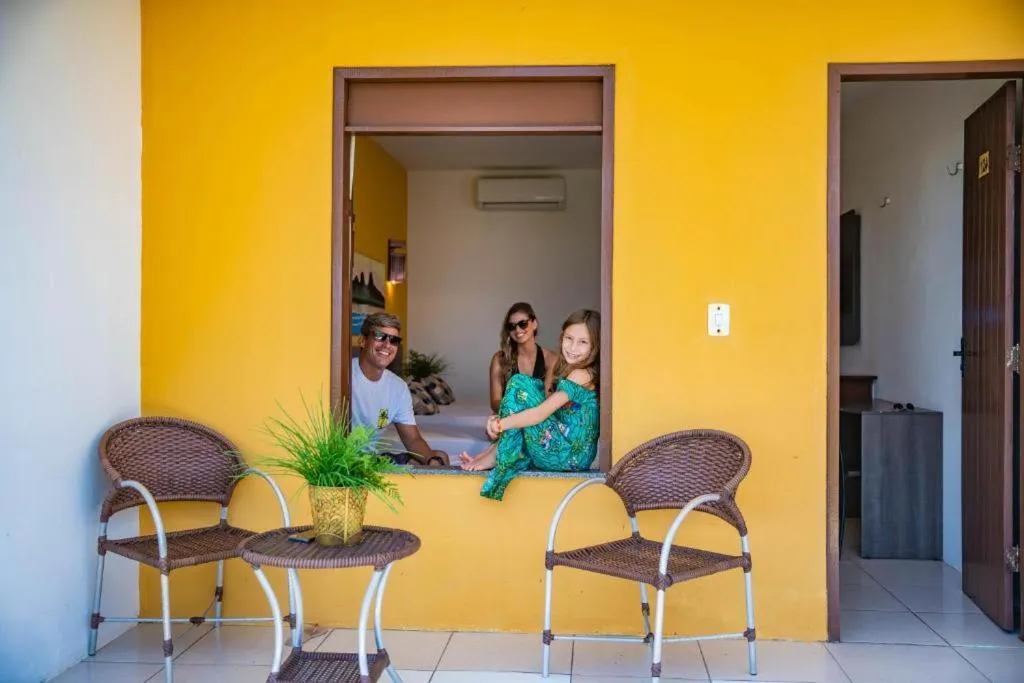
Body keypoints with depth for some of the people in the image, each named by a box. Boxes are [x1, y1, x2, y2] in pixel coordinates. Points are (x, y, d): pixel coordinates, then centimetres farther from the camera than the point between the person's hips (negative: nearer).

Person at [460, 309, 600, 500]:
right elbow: (546, 408, 10)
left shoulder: (581, 375, -15)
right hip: (574, 454, 10)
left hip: (569, 455, -10)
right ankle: (494, 449, 6)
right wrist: (501, 422, 0)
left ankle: (498, 456, -6)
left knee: (520, 384, -13)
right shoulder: (570, 371, 13)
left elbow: (540, 413, -21)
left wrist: (500, 424, -17)